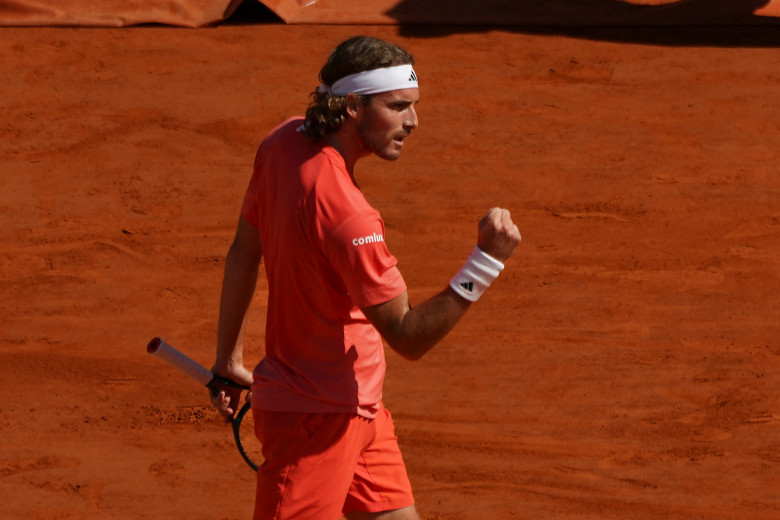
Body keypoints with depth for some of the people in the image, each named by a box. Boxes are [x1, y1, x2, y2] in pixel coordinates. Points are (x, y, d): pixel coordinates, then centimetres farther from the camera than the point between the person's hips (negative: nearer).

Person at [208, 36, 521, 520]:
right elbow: (408, 336, -25)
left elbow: (244, 254, 10)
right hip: (315, 419, -10)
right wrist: (486, 261, -33)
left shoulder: (285, 141, -2)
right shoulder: (345, 213, -29)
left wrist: (229, 358, 21)